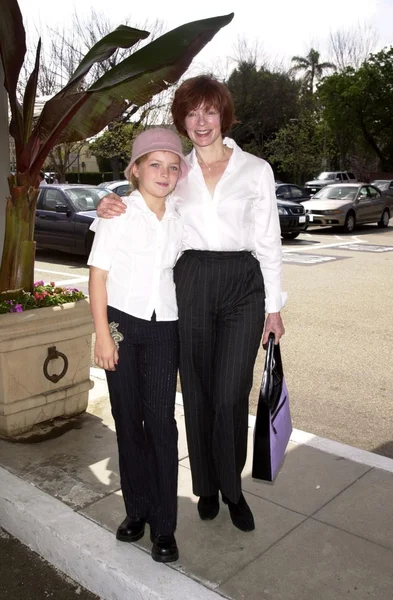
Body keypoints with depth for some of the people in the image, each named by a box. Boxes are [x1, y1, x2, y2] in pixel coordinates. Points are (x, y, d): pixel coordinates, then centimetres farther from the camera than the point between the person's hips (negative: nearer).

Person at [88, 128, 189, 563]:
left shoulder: (178, 220, 7)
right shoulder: (118, 214, -4)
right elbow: (98, 274, -5)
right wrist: (102, 333, -10)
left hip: (163, 328, 2)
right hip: (121, 324, -2)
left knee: (161, 421, 0)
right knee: (129, 421, 7)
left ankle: (163, 525, 10)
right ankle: (137, 509, 24)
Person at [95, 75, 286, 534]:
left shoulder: (256, 169, 4)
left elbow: (269, 242, 5)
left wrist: (274, 307, 3)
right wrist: (108, 206, -9)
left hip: (243, 285, -2)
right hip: (189, 284, 2)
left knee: (230, 396, -6)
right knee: (198, 393, 8)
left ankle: (232, 489, 19)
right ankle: (207, 487, 29)